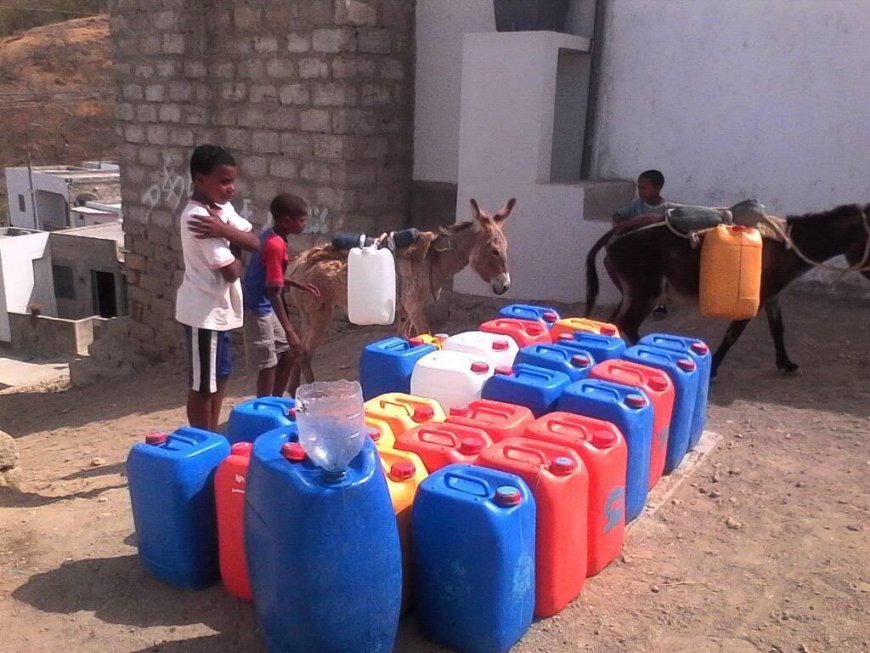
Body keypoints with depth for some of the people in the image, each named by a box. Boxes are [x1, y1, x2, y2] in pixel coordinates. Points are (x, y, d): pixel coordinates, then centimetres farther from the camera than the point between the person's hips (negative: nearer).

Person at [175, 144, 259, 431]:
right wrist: (232, 238, -4)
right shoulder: (197, 217, -23)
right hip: (205, 312, -10)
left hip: (218, 308, 10)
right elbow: (232, 271, -23)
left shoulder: (221, 208, 5)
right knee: (203, 385, 3)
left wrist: (225, 230, -20)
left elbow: (256, 243, -3)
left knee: (220, 375, 20)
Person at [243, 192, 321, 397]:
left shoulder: (272, 237, 5)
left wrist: (300, 285, 17)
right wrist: (290, 331, -27)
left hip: (265, 307, 10)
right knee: (268, 365, -2)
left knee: (287, 354, 17)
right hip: (257, 309, -10)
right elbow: (274, 293, -26)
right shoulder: (275, 245, -24)